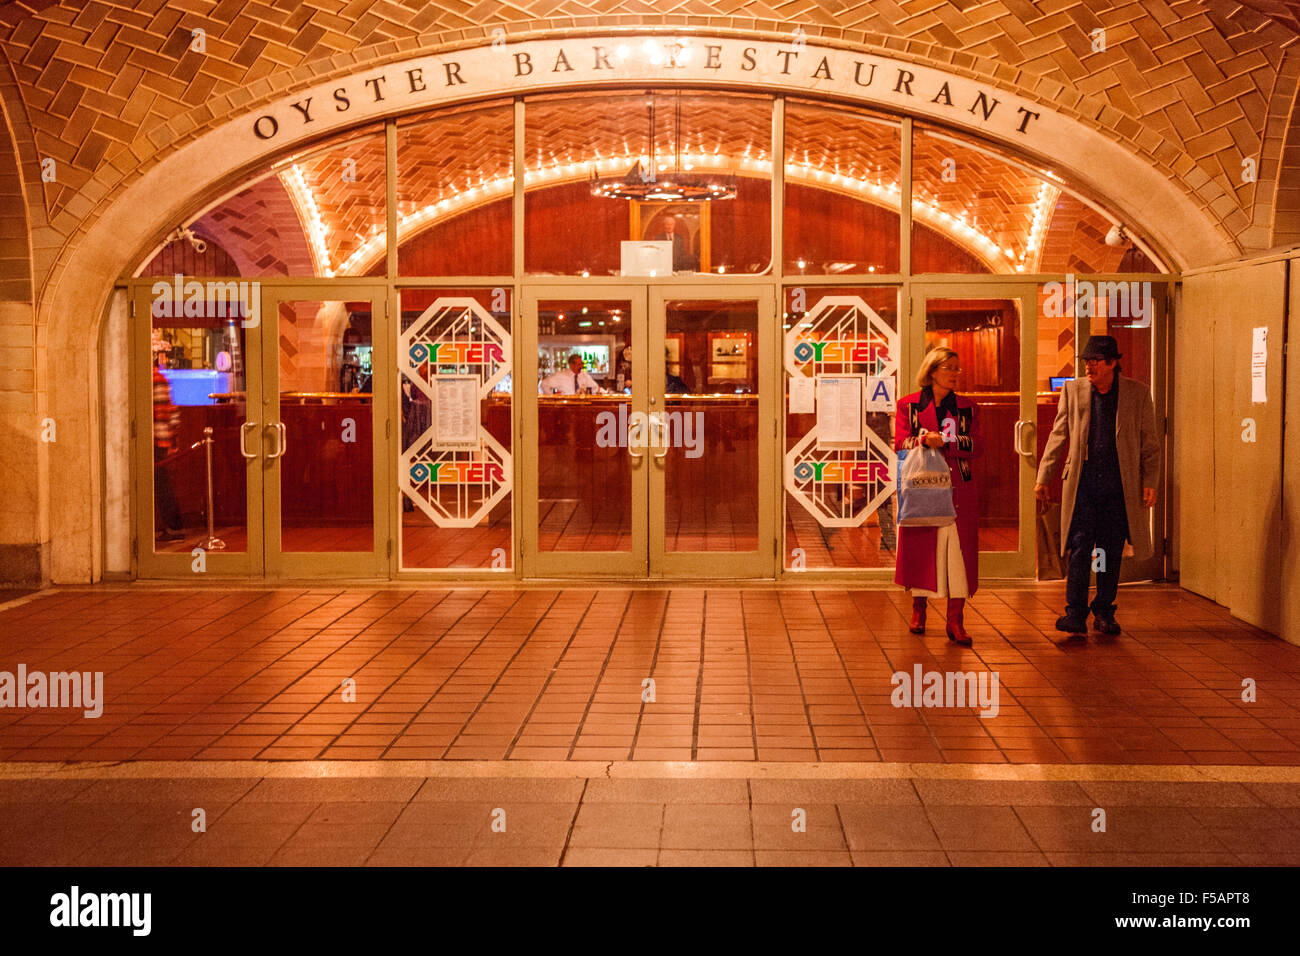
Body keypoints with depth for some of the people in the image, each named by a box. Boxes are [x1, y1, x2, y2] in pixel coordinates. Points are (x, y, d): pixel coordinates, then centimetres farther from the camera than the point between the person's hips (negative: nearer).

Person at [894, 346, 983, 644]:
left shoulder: (967, 408, 10)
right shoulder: (908, 405, 7)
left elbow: (977, 445, -2)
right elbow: (901, 443, -3)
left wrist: (945, 441, -15)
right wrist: (924, 440, -22)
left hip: (958, 489, 1)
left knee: (959, 550, -5)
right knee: (920, 548, 3)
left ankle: (955, 620, -2)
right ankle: (918, 609, 22)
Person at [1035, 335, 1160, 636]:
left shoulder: (1138, 393, 3)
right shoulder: (1073, 390, 6)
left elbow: (1149, 442, 5)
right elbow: (1058, 436, 10)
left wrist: (1150, 482, -3)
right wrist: (1043, 477, 6)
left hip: (1120, 486, 0)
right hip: (1082, 484, 0)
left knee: (1111, 552, 6)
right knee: (1079, 549, -6)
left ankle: (1104, 613, 17)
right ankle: (1075, 614, -3)